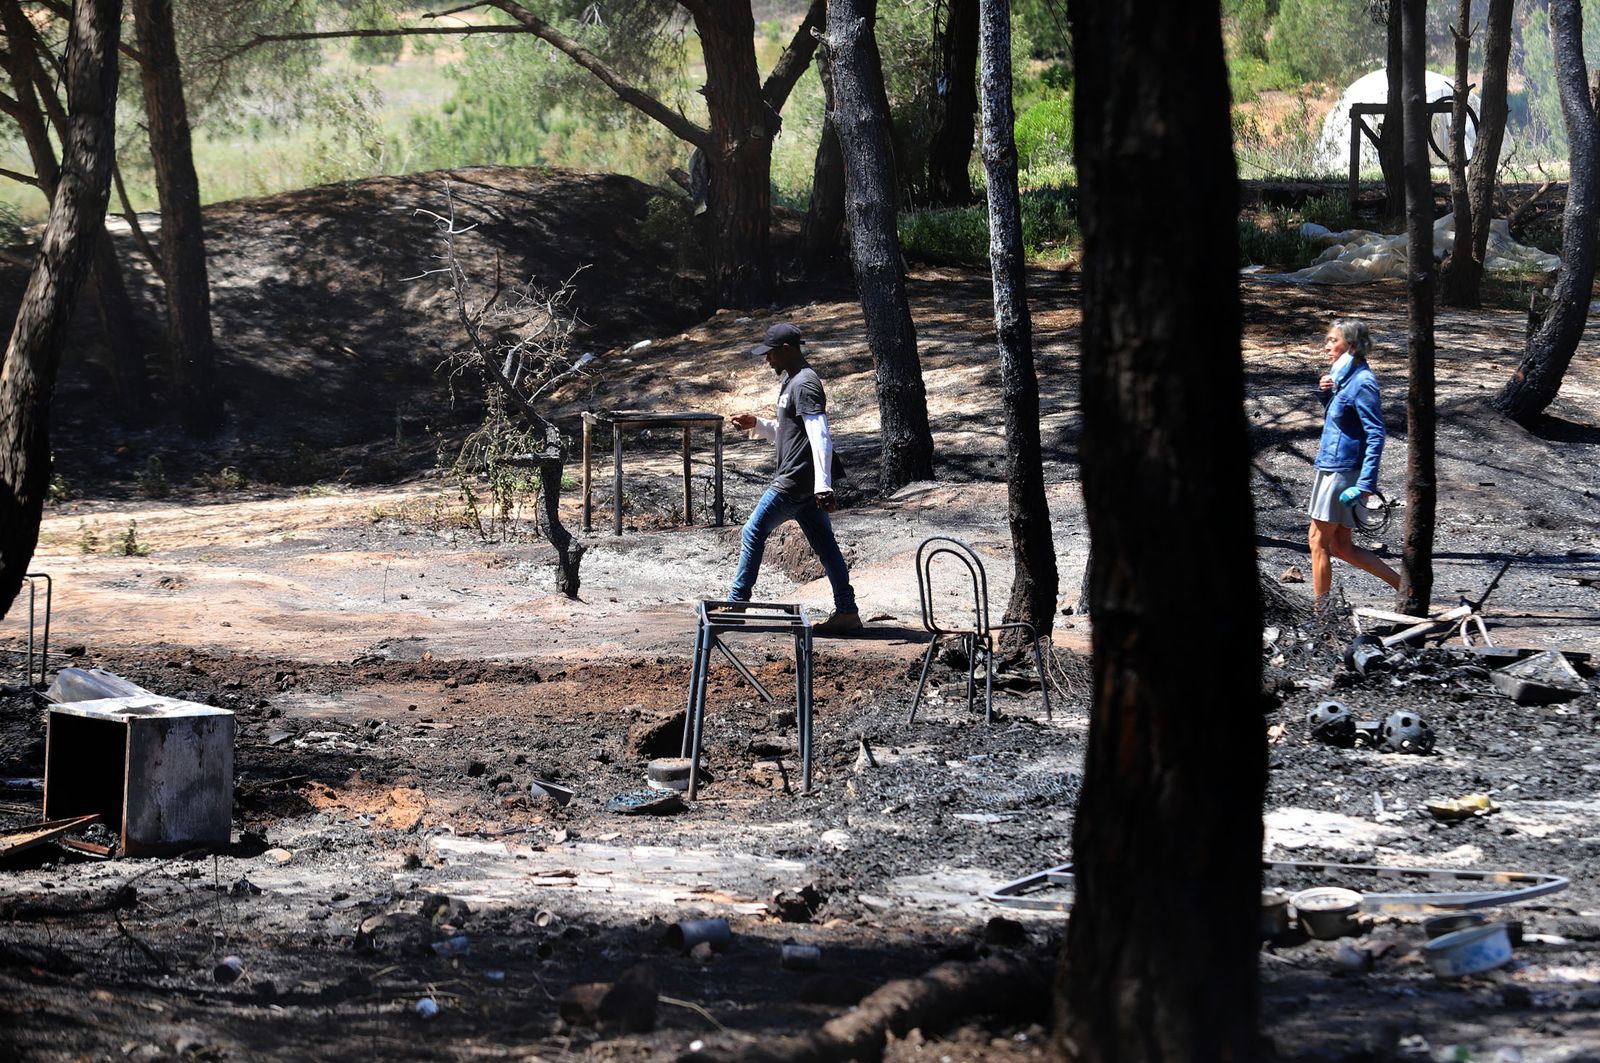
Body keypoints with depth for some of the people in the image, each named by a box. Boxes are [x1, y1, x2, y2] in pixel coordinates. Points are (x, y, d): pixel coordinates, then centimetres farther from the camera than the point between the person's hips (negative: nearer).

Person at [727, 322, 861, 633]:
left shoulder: (804, 385, -16)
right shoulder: (791, 380, 17)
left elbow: (820, 438, -25)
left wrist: (823, 487, -31)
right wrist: (756, 424, 14)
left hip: (793, 483, -10)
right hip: (806, 485, 10)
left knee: (753, 534, -1)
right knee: (824, 544, 7)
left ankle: (736, 604, 6)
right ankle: (847, 611, 6)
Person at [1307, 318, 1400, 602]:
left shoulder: (1362, 382, -16)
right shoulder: (1343, 377, 12)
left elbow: (1376, 435, -20)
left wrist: (1366, 483, -25)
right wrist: (1324, 393, 6)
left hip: (1343, 471, -10)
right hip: (1331, 468, 10)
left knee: (1318, 540, -2)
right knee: (1341, 546, 12)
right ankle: (1403, 585, 16)